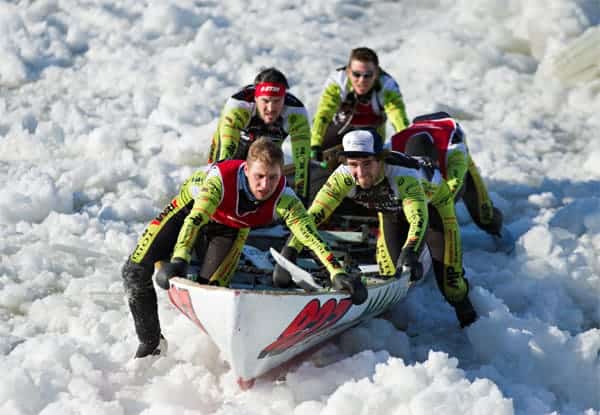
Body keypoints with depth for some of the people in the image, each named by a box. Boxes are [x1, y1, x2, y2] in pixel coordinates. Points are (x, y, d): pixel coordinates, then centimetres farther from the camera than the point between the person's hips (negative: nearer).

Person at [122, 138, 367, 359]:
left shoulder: (284, 199, -33)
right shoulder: (221, 178, -43)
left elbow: (310, 236, -38)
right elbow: (194, 220, -52)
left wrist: (337, 273, -52)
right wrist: (178, 261, -67)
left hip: (230, 228, 2)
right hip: (190, 207, -1)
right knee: (136, 271, -10)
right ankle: (150, 342, 10)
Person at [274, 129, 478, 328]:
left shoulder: (402, 175, -46)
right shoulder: (344, 176, -35)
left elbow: (418, 217, -59)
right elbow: (313, 214, -34)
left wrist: (409, 251, -77)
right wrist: (290, 251, -44)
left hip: (433, 201, -4)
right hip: (392, 210, 4)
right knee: (392, 270, -4)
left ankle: (461, 304, 20)